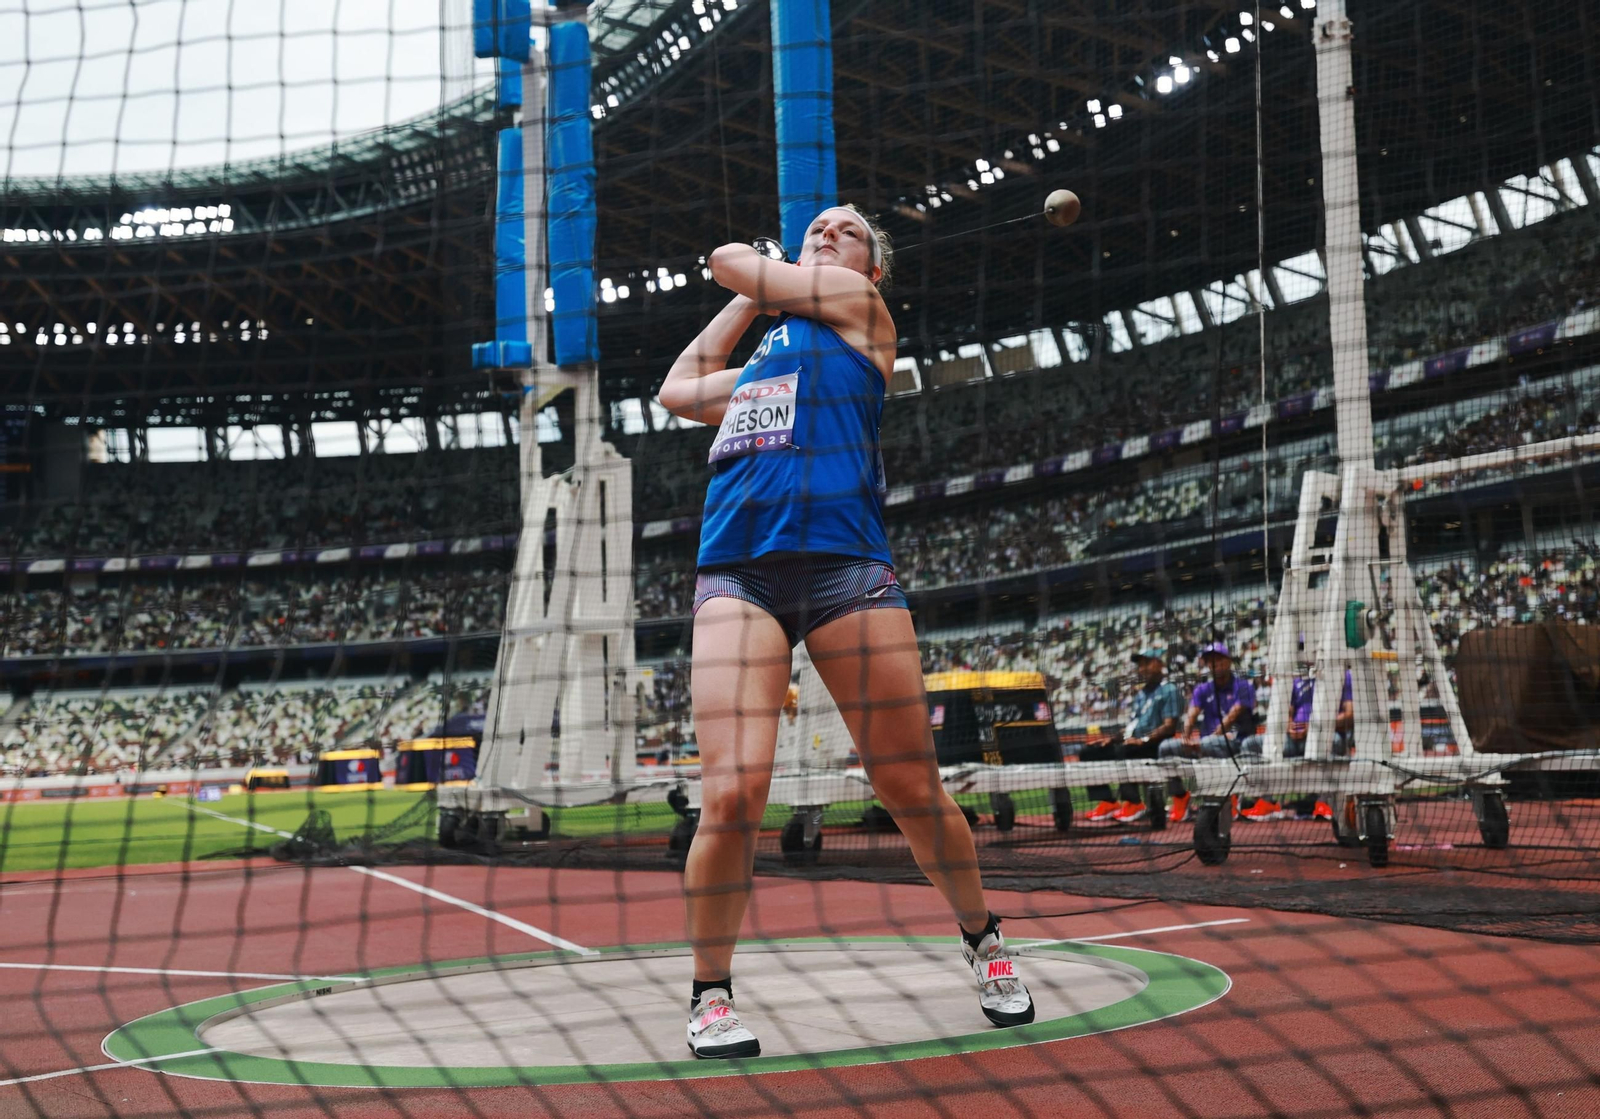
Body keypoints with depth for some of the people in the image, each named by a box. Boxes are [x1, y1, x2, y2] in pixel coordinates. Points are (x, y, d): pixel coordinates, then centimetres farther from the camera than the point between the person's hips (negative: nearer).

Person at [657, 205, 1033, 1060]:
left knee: (912, 788, 2)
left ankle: (983, 942, 26)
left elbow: (725, 260, 15)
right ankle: (710, 995, 4)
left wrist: (766, 282, 38)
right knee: (733, 795, -12)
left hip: (841, 563, -4)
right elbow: (677, 392, 43)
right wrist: (745, 303, 40)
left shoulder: (854, 302, 15)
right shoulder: (768, 346, 31)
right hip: (735, 572, 4)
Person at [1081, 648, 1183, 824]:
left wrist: (1143, 740, -23)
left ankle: (1133, 803, -29)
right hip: (1132, 742, 9)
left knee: (1124, 751, -37)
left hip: (1155, 745, -9)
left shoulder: (1169, 691, 0)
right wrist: (1116, 737, 5)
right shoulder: (1138, 693, 24)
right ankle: (1107, 802, -13)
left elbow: (1169, 726, -12)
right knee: (1088, 753, -4)